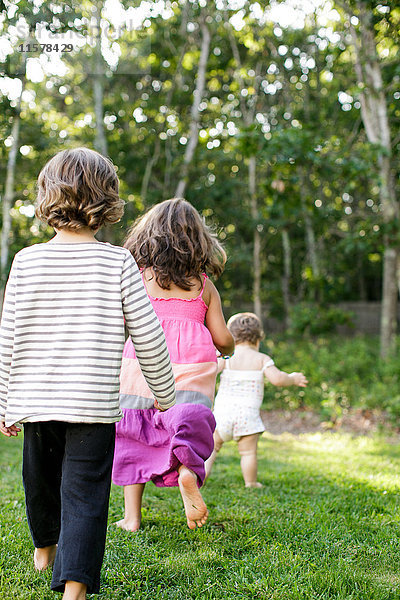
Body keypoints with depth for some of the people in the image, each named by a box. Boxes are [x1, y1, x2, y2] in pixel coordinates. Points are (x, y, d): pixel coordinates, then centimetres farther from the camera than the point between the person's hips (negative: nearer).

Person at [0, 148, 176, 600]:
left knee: (41, 478, 24)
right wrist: (164, 393, 10)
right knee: (85, 494, 3)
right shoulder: (118, 262, -7)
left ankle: (45, 548, 49)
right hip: (94, 401, -3)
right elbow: (148, 338, -4)